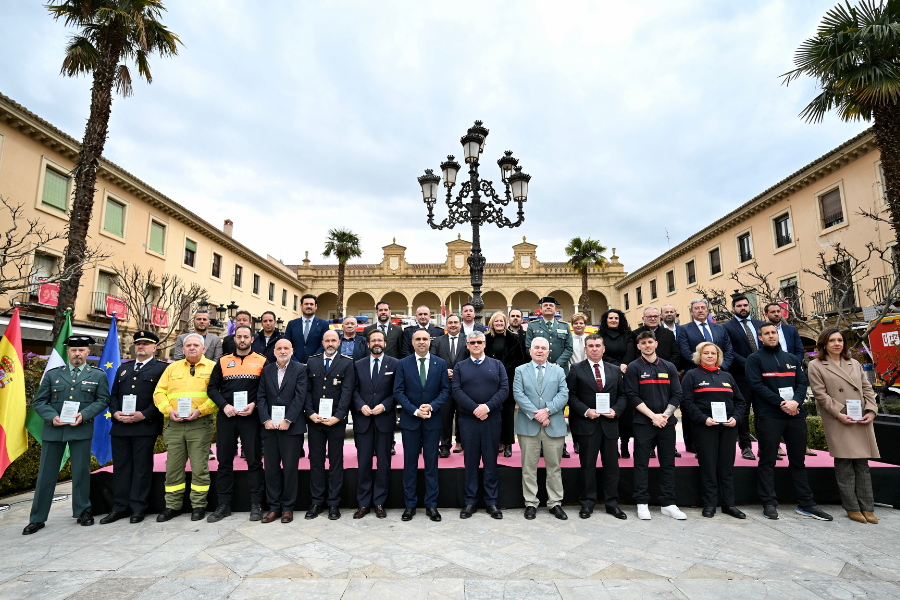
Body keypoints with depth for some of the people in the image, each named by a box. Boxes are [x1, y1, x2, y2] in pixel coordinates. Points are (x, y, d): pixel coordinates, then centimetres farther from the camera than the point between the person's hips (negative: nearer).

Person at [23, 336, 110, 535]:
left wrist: (84, 415, -14)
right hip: (53, 429, 2)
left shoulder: (98, 375, 6)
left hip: (81, 429, -1)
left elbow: (103, 400, 1)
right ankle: (37, 518, 19)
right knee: (46, 474, 7)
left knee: (81, 472, 5)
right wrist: (52, 417, -12)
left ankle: (82, 512, 19)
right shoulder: (52, 374, 9)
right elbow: (39, 402, 6)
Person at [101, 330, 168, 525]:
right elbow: (113, 395, 17)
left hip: (145, 426, -5)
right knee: (121, 466, 10)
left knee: (142, 467, 1)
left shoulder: (162, 368, 0)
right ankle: (119, 507, 20)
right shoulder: (123, 368, 20)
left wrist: (144, 415, -17)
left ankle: (138, 507, 10)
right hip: (119, 426, 6)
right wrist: (115, 412, -1)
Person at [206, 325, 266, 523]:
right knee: (224, 461, 8)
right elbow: (212, 388, 7)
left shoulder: (261, 361, 4)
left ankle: (256, 504, 11)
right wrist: (224, 405, -8)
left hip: (251, 416, -2)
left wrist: (254, 404, -13)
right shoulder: (223, 361, 10)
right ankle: (224, 504, 19)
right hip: (226, 417, 2)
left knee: (254, 460, 1)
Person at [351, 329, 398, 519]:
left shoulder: (394, 364, 2)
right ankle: (363, 503, 18)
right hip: (363, 420, 1)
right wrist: (361, 405, -10)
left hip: (384, 419, -1)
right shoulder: (358, 365, 8)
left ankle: (379, 503, 19)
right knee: (364, 462, 5)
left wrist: (384, 406, -13)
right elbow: (354, 390, 6)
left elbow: (397, 391, -1)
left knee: (383, 462, 6)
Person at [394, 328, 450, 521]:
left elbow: (445, 390, 0)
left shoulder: (440, 364, 2)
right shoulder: (403, 364, 0)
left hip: (432, 420, 0)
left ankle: (431, 504, 18)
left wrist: (431, 407, -15)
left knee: (431, 462, 7)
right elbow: (398, 392, -4)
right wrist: (415, 411, -14)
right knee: (410, 462, 8)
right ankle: (410, 504, 20)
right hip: (410, 420, 0)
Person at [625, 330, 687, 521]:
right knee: (641, 463, 2)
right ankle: (642, 503, 11)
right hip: (643, 423, -3)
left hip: (667, 422, 3)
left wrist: (665, 415, -8)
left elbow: (677, 395, 6)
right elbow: (633, 396, -6)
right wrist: (653, 416, -13)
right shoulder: (633, 368, -1)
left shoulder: (669, 367, 9)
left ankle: (668, 504, 18)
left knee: (668, 463, 8)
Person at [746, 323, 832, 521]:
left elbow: (802, 382, 8)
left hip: (796, 414, 5)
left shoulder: (792, 358, 17)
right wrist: (781, 404, -14)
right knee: (767, 461, 0)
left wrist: (795, 402, -10)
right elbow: (757, 385, -8)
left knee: (798, 460, 11)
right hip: (769, 416, -5)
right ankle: (769, 503, 5)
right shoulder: (755, 359, 1)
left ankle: (805, 504, 20)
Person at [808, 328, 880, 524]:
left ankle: (867, 508, 15)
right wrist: (838, 414, -13)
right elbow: (821, 394, -5)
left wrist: (871, 410, -2)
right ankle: (852, 507, 7)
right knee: (844, 465, -2)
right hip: (838, 422, -5)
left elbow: (867, 388, 12)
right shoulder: (816, 365, 0)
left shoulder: (855, 364, 17)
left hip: (862, 421, 5)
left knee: (862, 464, 7)